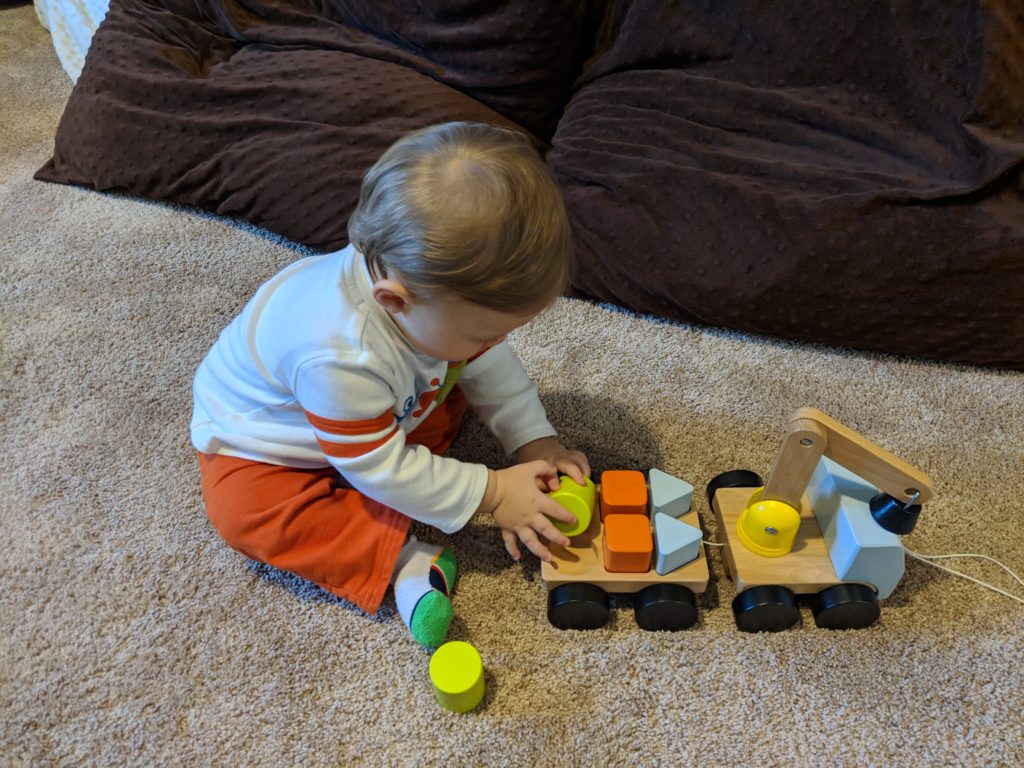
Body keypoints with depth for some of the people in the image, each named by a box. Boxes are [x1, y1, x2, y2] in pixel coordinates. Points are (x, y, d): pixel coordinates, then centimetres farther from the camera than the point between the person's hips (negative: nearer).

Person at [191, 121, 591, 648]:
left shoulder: (435, 284, -24)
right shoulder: (340, 356, -46)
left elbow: (489, 365, -6)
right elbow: (378, 467, -33)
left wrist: (534, 441, -15)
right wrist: (490, 494, -29)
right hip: (262, 441, -6)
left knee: (451, 390, -7)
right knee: (245, 509, -30)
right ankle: (399, 561, -25)